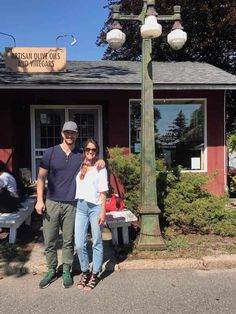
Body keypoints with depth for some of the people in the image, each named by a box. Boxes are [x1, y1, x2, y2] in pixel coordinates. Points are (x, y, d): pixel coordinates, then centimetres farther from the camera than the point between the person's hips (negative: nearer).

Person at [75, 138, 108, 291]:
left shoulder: (100, 168, 0)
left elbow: (103, 191, -4)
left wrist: (103, 211, -8)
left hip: (95, 207, -3)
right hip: (80, 207, 3)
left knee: (97, 243, 7)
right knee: (79, 244, 3)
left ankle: (95, 274, 21)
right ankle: (85, 272, 24)